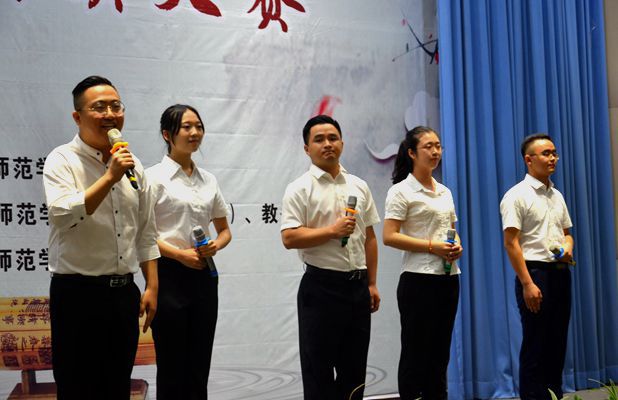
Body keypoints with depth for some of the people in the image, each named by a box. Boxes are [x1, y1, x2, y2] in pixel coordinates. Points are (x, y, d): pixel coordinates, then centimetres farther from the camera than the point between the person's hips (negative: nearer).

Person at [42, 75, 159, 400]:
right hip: (78, 292, -5)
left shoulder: (132, 164, 10)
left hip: (124, 292, 5)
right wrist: (110, 176, -22)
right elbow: (64, 214, -24)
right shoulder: (62, 160, -6)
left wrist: (152, 287, 9)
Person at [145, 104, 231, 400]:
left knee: (199, 367, 10)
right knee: (172, 367, 2)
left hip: (204, 275, 5)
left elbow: (224, 230, 17)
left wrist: (216, 245, -5)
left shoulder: (208, 180, 11)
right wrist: (179, 254, -19)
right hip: (170, 275, -5)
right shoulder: (154, 176, -6)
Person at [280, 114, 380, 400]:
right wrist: (332, 231, -19)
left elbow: (369, 237, 13)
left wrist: (372, 283, 9)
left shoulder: (359, 186, 11)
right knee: (319, 368, 3)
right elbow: (289, 238, -15)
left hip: (357, 285, 5)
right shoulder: (300, 189, -6)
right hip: (321, 287, -5)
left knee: (354, 367, 13)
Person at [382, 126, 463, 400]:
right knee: (416, 354, -1)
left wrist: (457, 246, -1)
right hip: (419, 280, -7)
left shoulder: (445, 192, 15)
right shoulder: (401, 191, -7)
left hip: (449, 278, 7)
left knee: (440, 353, 12)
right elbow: (389, 237, -14)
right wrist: (432, 246, -19)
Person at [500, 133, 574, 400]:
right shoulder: (517, 196, -9)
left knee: (558, 341, 12)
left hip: (560, 273, 7)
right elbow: (511, 243, -14)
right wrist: (527, 284, -19)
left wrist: (568, 246, -1)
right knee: (535, 344, -2)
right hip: (535, 272, -7)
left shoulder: (557, 196, 15)